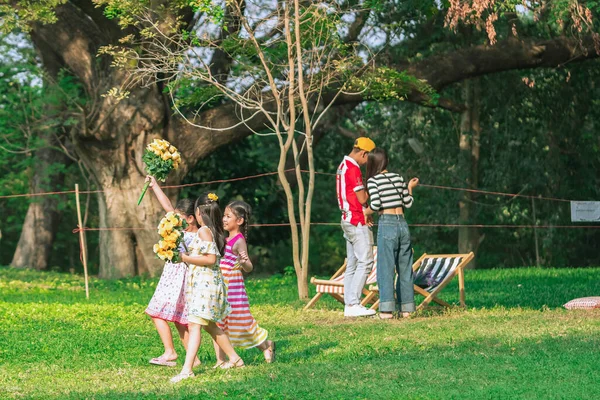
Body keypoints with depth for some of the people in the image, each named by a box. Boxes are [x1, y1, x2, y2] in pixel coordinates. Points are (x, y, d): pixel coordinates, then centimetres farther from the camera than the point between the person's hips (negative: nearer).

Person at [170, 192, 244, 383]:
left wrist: (186, 258, -15)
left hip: (203, 282, -10)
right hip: (211, 281, 10)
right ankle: (234, 358, 31)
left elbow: (211, 259, -20)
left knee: (194, 324, -16)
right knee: (210, 325, 21)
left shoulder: (203, 231, -14)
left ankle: (187, 370, -25)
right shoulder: (214, 231, 12)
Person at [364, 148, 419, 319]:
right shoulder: (398, 178, 12)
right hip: (402, 223, 5)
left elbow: (376, 204, -13)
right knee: (405, 267, 10)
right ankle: (406, 308, 9)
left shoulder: (373, 180, -2)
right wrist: (410, 187, 31)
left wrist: (365, 212, 5)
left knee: (386, 267, -4)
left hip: (386, 224, -5)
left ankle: (387, 310, -10)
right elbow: (408, 203, 14)